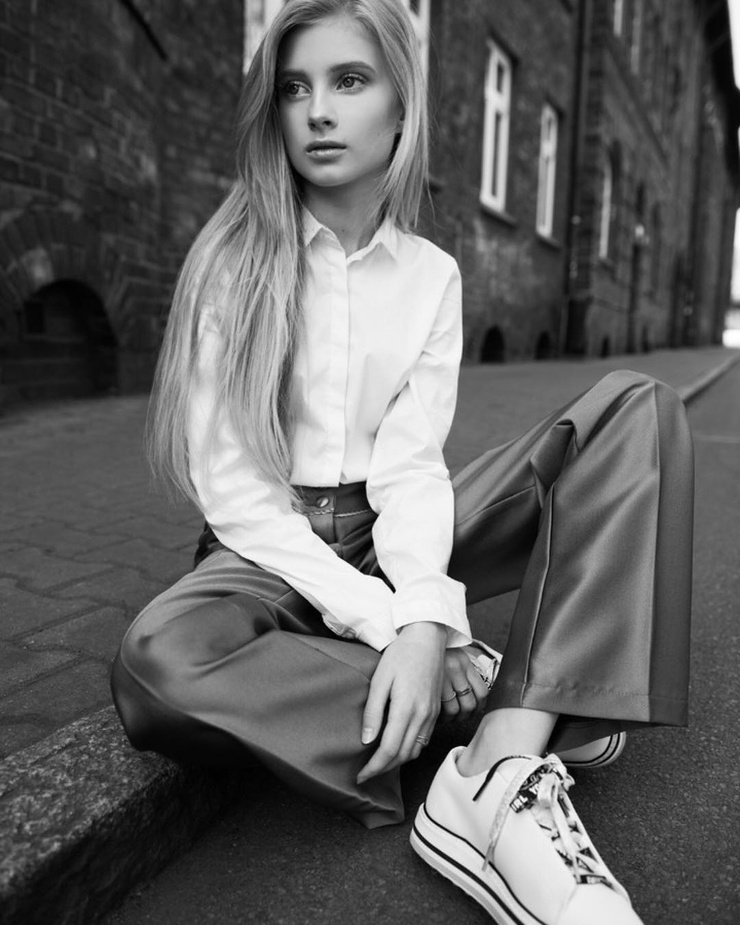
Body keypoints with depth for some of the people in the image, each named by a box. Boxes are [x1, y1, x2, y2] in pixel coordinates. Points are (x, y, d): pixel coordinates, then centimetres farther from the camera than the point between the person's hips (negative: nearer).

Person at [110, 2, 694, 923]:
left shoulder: (432, 275, 2)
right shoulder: (231, 261, -5)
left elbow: (411, 466, -8)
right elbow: (228, 486, -13)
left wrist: (424, 618, -28)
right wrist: (388, 625, -21)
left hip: (391, 538, 3)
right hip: (273, 548, -2)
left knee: (637, 408, -12)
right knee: (158, 661, -37)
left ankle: (503, 779, -29)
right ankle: (528, 702, -17)